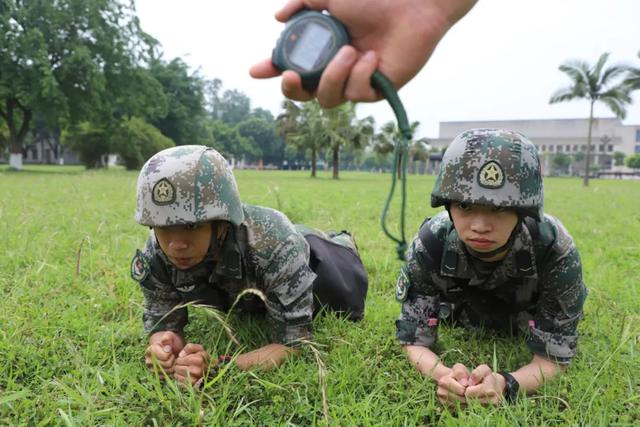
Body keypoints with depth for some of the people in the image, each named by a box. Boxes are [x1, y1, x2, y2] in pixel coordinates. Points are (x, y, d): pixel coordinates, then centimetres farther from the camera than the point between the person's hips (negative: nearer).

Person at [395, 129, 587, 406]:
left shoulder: (555, 251, -42)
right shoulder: (430, 245, -39)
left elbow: (553, 356, -36)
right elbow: (414, 339, -32)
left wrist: (505, 384, -58)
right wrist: (444, 375, -56)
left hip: (530, 327, -1)